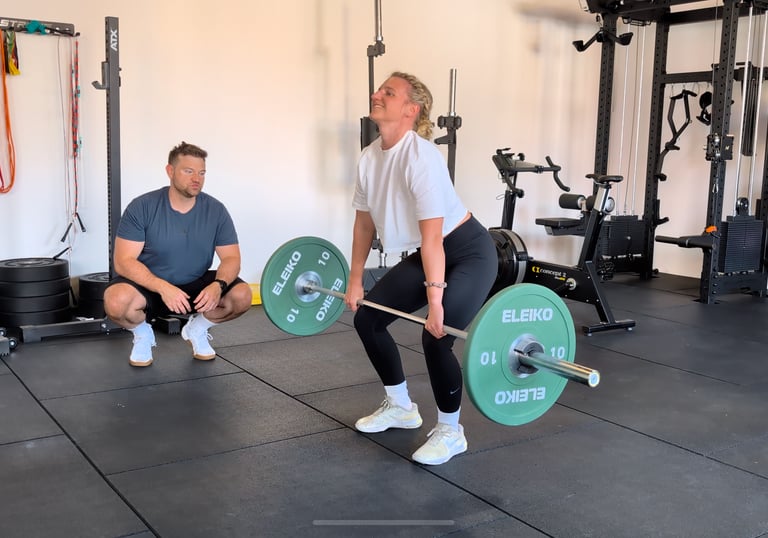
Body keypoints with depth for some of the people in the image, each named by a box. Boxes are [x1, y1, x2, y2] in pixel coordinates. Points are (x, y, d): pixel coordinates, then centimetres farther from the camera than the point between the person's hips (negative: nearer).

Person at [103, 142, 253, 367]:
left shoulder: (216, 210, -9)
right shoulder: (142, 207, -17)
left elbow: (231, 258, -9)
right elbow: (124, 261, -21)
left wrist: (218, 285, -32)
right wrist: (163, 287, -36)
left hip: (195, 285, 3)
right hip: (149, 285, -2)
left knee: (242, 295, -24)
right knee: (116, 301, -35)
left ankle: (197, 328, 8)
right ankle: (142, 334, 1)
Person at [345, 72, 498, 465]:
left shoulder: (421, 156, -27)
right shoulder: (369, 157, -3)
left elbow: (433, 238, -30)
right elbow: (364, 223, 7)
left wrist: (435, 303, -31)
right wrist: (355, 280, 10)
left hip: (470, 254, -8)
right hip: (425, 254, 9)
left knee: (436, 337, -21)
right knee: (367, 317, 7)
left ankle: (450, 433, 3)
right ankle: (400, 407, 25)